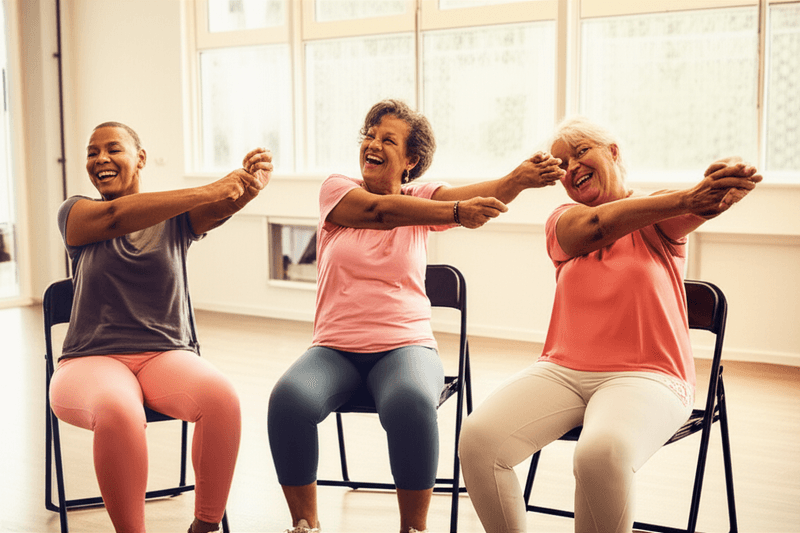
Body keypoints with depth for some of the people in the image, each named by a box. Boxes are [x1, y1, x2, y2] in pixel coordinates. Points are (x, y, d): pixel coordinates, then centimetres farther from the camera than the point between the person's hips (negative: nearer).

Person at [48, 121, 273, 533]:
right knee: (118, 412, -37)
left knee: (221, 399, -30)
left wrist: (251, 183, -38)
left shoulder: (176, 217, 9)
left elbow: (220, 208, -13)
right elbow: (115, 217, -18)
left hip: (167, 355, 2)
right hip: (93, 359, -1)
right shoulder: (75, 214, 5)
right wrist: (208, 190, -30)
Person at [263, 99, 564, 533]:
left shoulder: (422, 198, 7)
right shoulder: (336, 188, 5)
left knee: (411, 404, -34)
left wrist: (518, 179, -35)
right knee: (289, 399, -30)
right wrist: (457, 213, -29)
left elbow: (477, 196, -14)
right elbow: (380, 210, -17)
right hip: (334, 347, 1)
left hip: (404, 344, 0)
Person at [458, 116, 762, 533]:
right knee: (477, 437, -20)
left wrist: (728, 186, -45)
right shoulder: (563, 220, 9)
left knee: (602, 452, -35)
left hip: (645, 376, -3)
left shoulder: (658, 218, 4)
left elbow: (693, 211, -19)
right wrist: (685, 197, -30)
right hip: (562, 370, 3)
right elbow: (595, 224, -14)